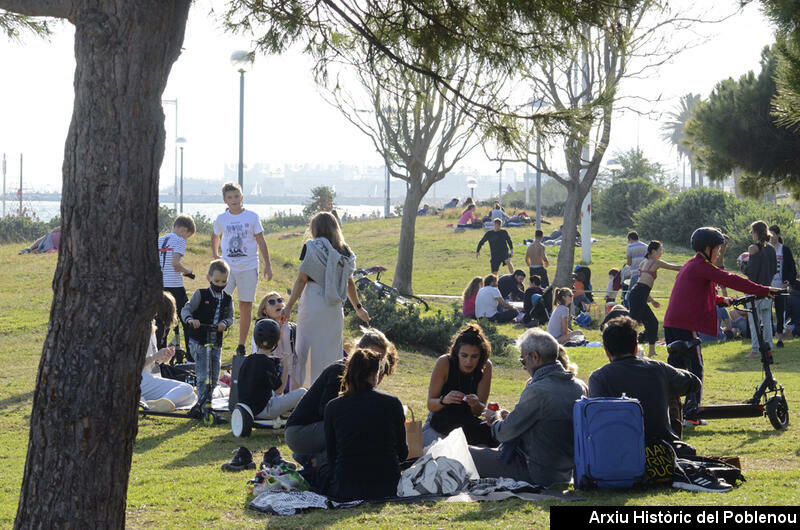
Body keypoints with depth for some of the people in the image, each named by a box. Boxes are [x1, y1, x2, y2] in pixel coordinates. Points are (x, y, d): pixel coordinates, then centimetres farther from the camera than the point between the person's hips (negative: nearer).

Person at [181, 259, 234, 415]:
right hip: (199, 342, -5)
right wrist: (190, 319, -31)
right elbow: (186, 309, -9)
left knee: (214, 377, 7)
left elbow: (230, 317, 9)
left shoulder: (227, 299, 9)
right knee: (203, 375, -12)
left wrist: (225, 323, -14)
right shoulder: (201, 294, -4)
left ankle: (207, 402, 21)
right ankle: (202, 403, -13)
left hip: (216, 343, 5)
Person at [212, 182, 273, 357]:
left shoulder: (252, 217, 0)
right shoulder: (221, 219, 5)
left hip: (248, 268, -1)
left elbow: (261, 242, 5)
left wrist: (268, 265, 2)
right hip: (227, 267, 1)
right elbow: (215, 237, 24)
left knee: (246, 306, 3)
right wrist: (215, 256, 12)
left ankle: (241, 346, 11)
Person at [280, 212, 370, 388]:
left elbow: (301, 281, -9)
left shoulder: (311, 248, -7)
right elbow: (349, 283, 12)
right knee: (331, 350, 10)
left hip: (312, 306, -4)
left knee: (304, 349, 3)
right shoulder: (344, 253, 6)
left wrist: (288, 307, -5)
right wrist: (358, 307, 24)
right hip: (334, 308, 4)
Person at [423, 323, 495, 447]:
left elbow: (481, 411, -10)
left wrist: (475, 404, -35)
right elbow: (430, 405, -15)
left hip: (468, 422, 2)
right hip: (440, 421, -2)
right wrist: (444, 400, -38)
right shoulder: (444, 363, -17)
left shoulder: (486, 366, -11)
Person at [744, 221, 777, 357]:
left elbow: (751, 271, -16)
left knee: (754, 320, -3)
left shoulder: (754, 248, -12)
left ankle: (756, 349, -5)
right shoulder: (771, 249, 8)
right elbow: (775, 269, 14)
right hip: (768, 287, 7)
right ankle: (768, 346, 14)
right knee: (767, 319, 12)